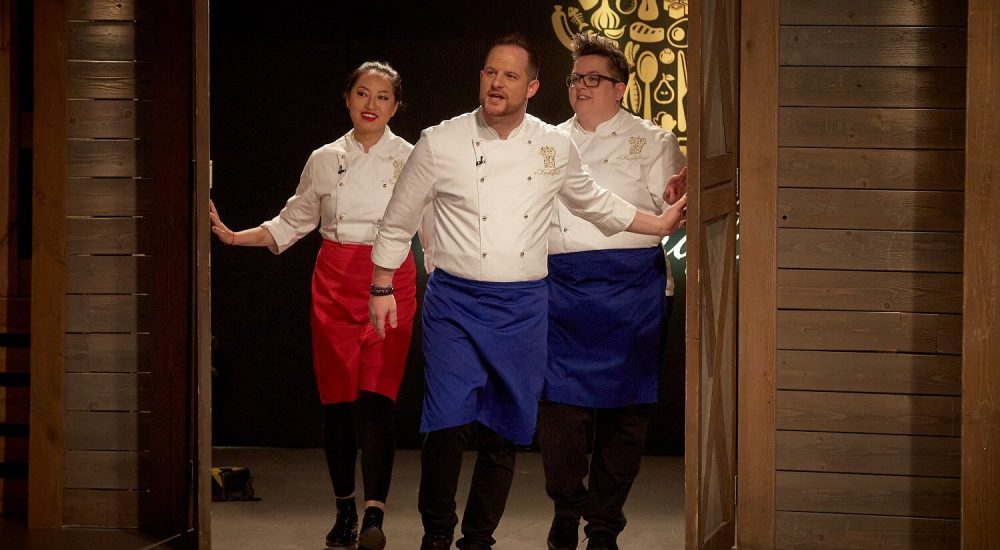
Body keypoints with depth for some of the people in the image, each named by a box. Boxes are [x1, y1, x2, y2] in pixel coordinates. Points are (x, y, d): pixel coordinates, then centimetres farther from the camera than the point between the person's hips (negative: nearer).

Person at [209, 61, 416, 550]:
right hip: (335, 282, 2)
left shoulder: (411, 159, 1)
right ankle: (344, 510, 17)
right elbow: (291, 224, 16)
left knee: (376, 397, -14)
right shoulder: (325, 160, 7)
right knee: (337, 398, 2)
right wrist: (235, 237, 6)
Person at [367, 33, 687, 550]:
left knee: (504, 432, 6)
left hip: (523, 307, 3)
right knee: (448, 422, -15)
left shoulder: (555, 147, 4)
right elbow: (398, 221, 7)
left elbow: (591, 201, 22)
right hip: (456, 301, -3)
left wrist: (660, 224, 21)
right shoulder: (440, 143, -3)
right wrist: (382, 289, 7)